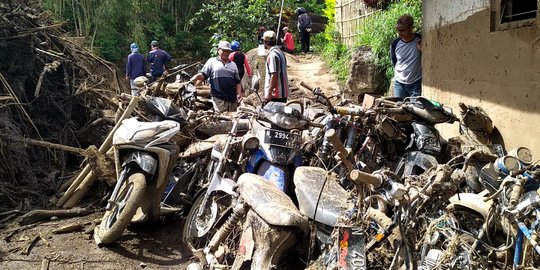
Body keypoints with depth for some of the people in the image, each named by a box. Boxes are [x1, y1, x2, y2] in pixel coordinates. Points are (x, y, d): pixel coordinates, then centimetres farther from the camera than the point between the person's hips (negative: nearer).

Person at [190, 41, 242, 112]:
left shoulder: (233, 64, 18)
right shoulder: (212, 61, 8)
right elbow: (204, 75, 3)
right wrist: (197, 76, -19)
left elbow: (237, 82, 17)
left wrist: (239, 94, 5)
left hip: (232, 99, 4)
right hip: (218, 98, -4)